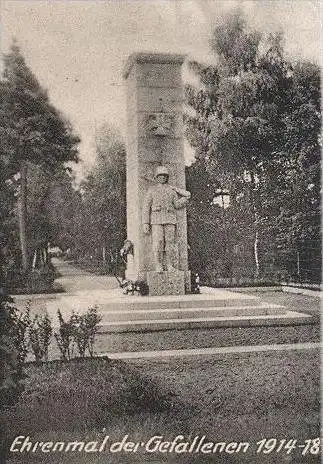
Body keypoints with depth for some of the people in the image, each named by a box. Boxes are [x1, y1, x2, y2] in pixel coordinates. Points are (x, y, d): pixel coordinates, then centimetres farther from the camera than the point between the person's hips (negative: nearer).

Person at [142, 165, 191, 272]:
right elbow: (146, 207, 5)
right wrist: (145, 223, -4)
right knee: (158, 243, -9)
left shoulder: (172, 190, 16)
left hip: (170, 220, 2)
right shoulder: (152, 190, 10)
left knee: (170, 242, -2)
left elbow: (177, 205, 10)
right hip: (156, 220, -2)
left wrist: (186, 198, -5)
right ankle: (158, 266, -4)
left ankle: (170, 265, 3)